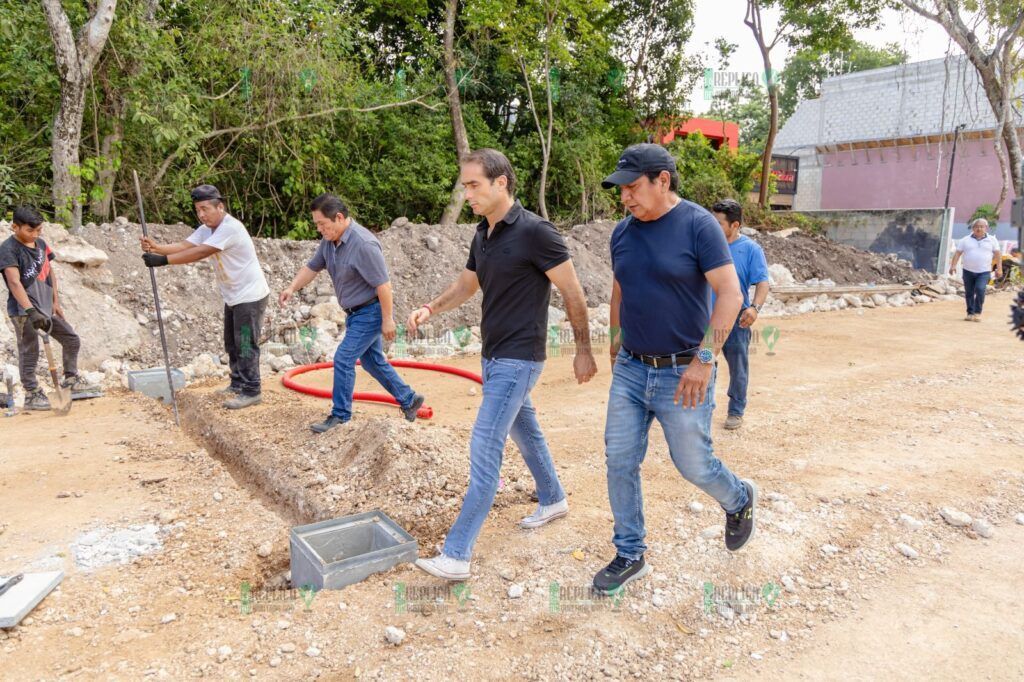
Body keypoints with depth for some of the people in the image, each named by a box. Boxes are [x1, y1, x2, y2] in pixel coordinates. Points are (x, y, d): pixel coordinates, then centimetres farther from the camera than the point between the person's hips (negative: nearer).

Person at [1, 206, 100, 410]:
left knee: (72, 340, 13)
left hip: (46, 308, 7)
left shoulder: (41, 244, 7)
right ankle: (32, 394, 10)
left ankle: (71, 381, 28)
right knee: (29, 353, 0)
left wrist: (56, 302, 11)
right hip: (23, 311, -7)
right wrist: (31, 310, -35)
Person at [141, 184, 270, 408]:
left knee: (246, 345, -5)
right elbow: (183, 246, -6)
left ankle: (250, 392, 2)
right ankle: (238, 384, 30)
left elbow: (199, 253, -29)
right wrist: (156, 247, -23)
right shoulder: (206, 229, 7)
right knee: (232, 343, 17)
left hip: (250, 296, -10)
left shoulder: (230, 228, -24)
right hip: (233, 297, 10)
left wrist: (163, 260, -30)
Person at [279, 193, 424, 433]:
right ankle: (409, 400, 30)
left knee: (343, 358, -9)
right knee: (373, 361, 17)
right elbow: (312, 267, 12)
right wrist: (292, 288, -2)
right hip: (356, 312, 10)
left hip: (371, 311, -10)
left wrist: (387, 319, -22)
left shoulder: (363, 243, -26)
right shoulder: (329, 240, 2)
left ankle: (340, 415, 4)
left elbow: (383, 284, -25)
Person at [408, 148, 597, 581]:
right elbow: (467, 285, 20)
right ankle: (552, 500, 44)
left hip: (518, 359, -9)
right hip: (493, 355, 9)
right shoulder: (482, 235, 8)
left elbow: (572, 292, -13)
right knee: (524, 431, 22)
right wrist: (430, 309, 3)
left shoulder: (534, 231, -17)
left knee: (485, 448, -11)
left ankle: (456, 556, -7)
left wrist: (583, 350, -9)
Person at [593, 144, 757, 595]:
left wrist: (705, 358, -22)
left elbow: (730, 295, -16)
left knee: (693, 465, 5)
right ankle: (630, 556, 22)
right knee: (620, 463, 5)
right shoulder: (623, 232, 6)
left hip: (683, 373, -5)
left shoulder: (698, 225, -12)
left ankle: (739, 499, 40)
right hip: (630, 371, 6)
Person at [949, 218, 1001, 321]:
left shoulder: (992, 240, 7)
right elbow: (958, 253, 2)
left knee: (980, 289, -19)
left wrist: (999, 269, 0)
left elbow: (997, 255, 7)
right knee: (969, 293, 5)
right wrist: (953, 266, -10)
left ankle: (978, 312, -8)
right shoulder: (965, 240, 6)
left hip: (984, 272, -2)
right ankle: (970, 313, 16)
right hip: (968, 271, 2)